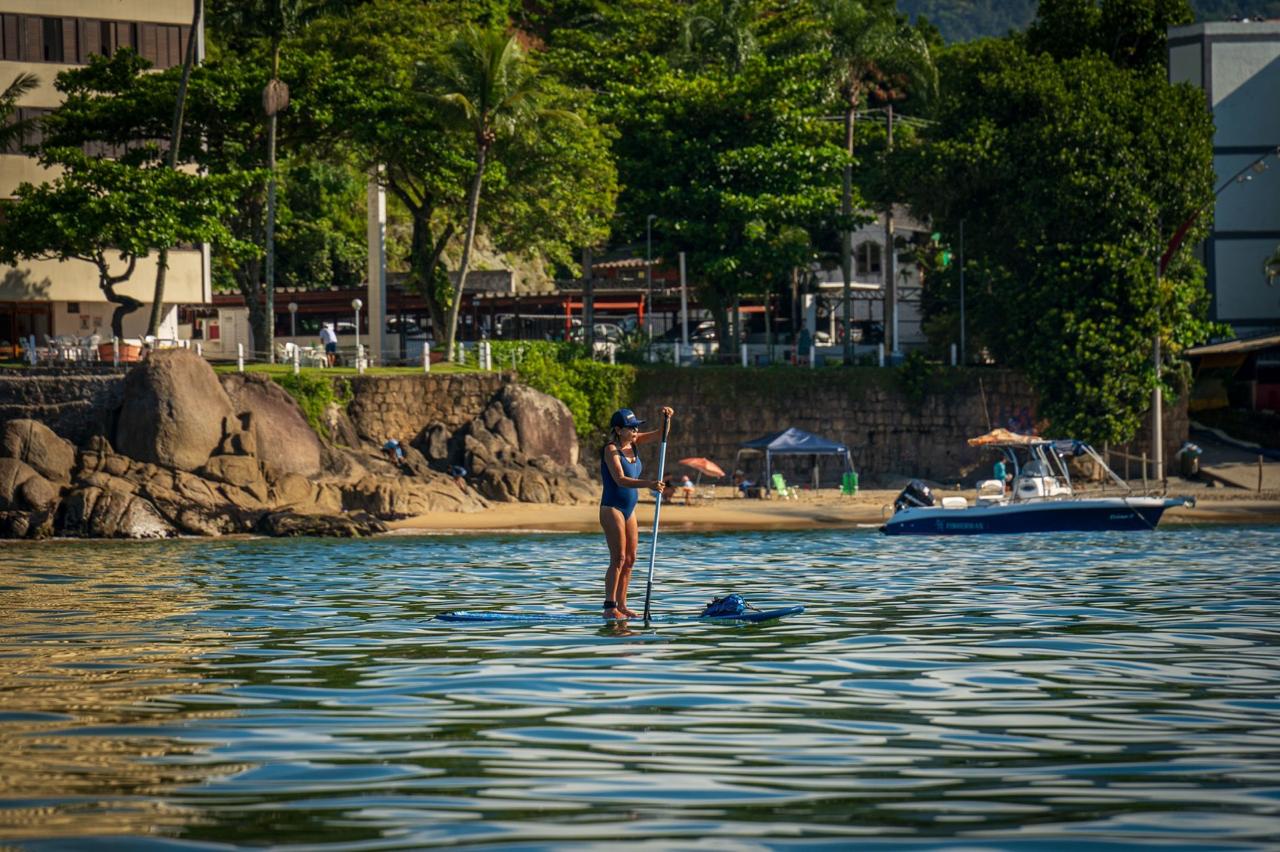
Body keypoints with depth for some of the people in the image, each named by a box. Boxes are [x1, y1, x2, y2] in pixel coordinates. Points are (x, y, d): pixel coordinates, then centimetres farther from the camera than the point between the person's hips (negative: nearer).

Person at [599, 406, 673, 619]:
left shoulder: (632, 443, 7)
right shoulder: (611, 450, -16)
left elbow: (660, 434, 12)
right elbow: (620, 479, -28)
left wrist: (667, 418, -10)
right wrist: (648, 484, -40)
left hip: (629, 509, 8)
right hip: (612, 508, -8)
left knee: (629, 559, 7)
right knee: (618, 559, -12)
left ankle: (621, 605, 12)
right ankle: (609, 607, -12)